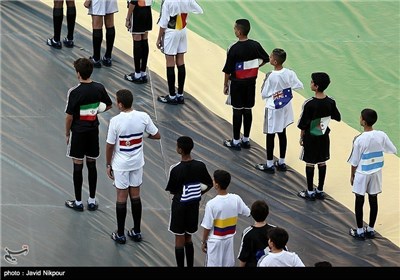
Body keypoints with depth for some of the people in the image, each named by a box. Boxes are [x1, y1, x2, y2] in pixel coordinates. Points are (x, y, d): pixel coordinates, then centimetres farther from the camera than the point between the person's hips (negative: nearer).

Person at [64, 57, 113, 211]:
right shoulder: (99, 88, -6)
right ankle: (92, 200, 21)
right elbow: (109, 106, 9)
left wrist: (67, 133, -1)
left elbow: (69, 116, -15)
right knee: (92, 164, 14)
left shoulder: (74, 92, -20)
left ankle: (78, 202, 14)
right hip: (93, 130, 4)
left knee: (78, 166, 6)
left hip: (78, 131, -4)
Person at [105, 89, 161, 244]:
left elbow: (110, 145, -13)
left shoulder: (115, 121, -21)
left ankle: (120, 234, 16)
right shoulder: (143, 117, -11)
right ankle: (137, 232, 24)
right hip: (137, 163, 4)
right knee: (135, 195, 16)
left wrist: (108, 164, 1)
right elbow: (157, 136, -1)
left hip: (121, 165, -4)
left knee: (121, 197, 7)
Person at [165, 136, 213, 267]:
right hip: (194, 204, 4)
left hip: (180, 205, -4)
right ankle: (190, 266, 23)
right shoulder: (200, 166, -9)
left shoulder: (175, 169, -21)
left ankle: (181, 266, 13)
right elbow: (210, 184, 2)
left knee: (179, 238, 8)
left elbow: (171, 191, -12)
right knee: (188, 237, 18)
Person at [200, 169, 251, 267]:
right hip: (230, 239, 4)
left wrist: (203, 242, -2)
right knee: (229, 264, 18)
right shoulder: (236, 199, -12)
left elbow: (207, 227, -17)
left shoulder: (211, 204, -25)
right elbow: (248, 213, 4)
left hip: (215, 241, -4)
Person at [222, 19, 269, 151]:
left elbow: (228, 70, -15)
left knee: (237, 110, 4)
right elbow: (265, 59, 10)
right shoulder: (255, 45, -5)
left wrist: (225, 85, -2)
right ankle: (246, 139, 21)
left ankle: (236, 141, 12)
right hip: (251, 82, 5)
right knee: (248, 110, 13)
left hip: (237, 83, -5)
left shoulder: (233, 49, -19)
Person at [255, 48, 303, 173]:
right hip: (286, 107, 6)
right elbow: (299, 86, -2)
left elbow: (264, 94, -16)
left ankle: (269, 165, 13)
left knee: (270, 135, 6)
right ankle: (281, 163, 26)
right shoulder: (289, 73, -10)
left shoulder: (271, 76, -24)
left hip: (273, 108, -6)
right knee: (282, 133, 17)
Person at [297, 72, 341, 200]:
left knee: (310, 163, 8)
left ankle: (310, 192, 15)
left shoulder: (309, 103, -23)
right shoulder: (330, 102, -9)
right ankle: (320, 190, 23)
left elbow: (303, 124, -16)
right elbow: (337, 117, 4)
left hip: (310, 137, -4)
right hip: (324, 136, 4)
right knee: (322, 163, 15)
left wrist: (301, 137, -2)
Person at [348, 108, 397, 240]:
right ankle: (371, 229, 24)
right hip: (376, 173, 4)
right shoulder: (381, 135, -11)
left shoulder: (359, 139, -21)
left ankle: (360, 231, 15)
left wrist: (352, 175, 3)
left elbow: (354, 161, -13)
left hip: (362, 174, -4)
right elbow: (393, 150, 1)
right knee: (373, 200, 14)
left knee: (359, 201, 9)